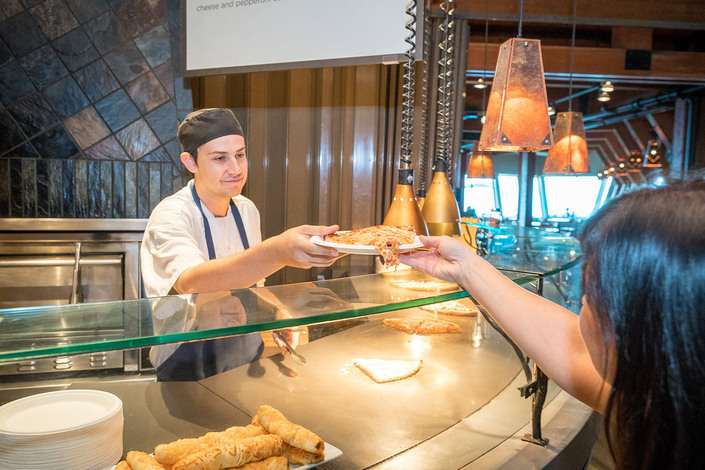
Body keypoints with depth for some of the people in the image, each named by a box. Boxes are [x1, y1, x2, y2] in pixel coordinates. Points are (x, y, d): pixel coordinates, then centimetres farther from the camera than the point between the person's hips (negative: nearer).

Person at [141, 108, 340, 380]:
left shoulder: (247, 210, 5)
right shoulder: (169, 217, -17)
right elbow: (191, 283, -38)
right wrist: (277, 252, -53)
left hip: (248, 360, 6)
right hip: (186, 369, -5)